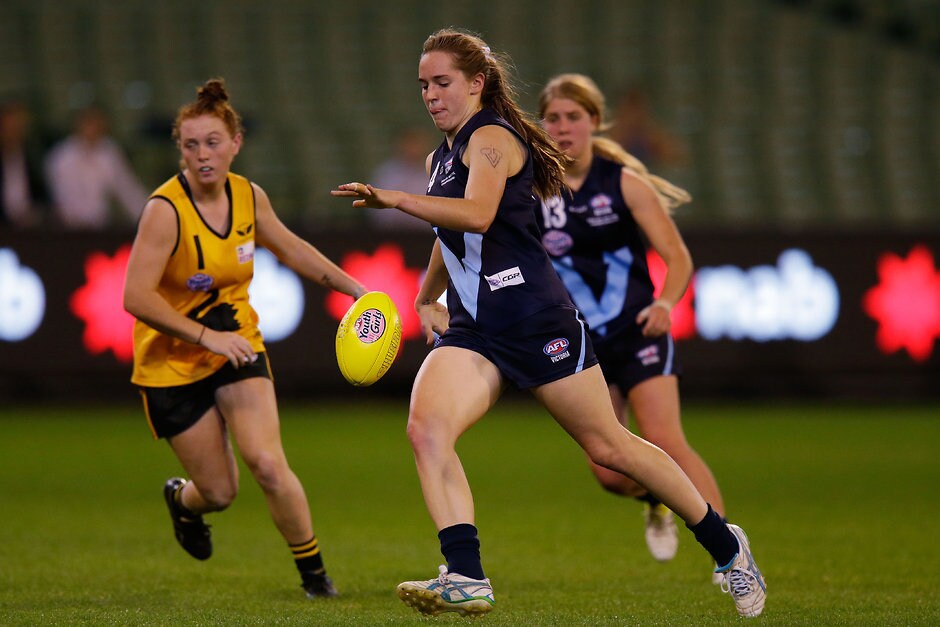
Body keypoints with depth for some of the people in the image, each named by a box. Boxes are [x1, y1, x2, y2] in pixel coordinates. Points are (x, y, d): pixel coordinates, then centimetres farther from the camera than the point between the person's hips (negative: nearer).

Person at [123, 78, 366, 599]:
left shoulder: (249, 196, -4)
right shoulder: (165, 210, -21)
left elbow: (290, 249, 16)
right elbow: (136, 296, -26)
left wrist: (354, 289, 14)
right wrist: (205, 336, -31)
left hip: (237, 347, 3)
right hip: (172, 362, -3)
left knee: (267, 463, -17)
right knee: (219, 491, 1)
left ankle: (314, 572, 0)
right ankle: (182, 500, 40)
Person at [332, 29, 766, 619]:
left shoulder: (491, 138, -9)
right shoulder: (442, 156, 18)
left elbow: (477, 214, -29)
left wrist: (395, 199, -35)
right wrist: (426, 299, 32)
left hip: (537, 320, -7)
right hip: (472, 330, 7)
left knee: (609, 447, 3)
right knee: (426, 427, -21)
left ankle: (724, 544, 22)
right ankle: (466, 578, -29)